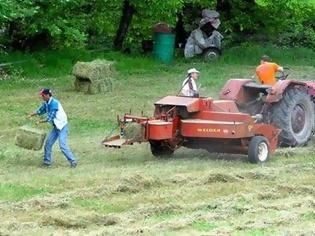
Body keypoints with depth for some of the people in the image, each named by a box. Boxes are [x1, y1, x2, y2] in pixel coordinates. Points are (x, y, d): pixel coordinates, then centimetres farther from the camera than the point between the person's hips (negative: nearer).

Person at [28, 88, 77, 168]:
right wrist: (31, 114, 6)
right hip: (56, 126, 9)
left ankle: (73, 161, -11)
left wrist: (40, 121, -15)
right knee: (48, 143, 8)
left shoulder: (54, 103, -23)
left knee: (62, 145, -16)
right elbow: (40, 110, 20)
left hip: (62, 126, -9)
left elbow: (50, 118, -24)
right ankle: (47, 161, 17)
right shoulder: (46, 103, 4)